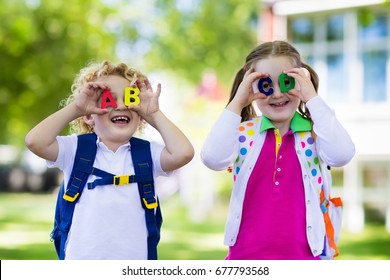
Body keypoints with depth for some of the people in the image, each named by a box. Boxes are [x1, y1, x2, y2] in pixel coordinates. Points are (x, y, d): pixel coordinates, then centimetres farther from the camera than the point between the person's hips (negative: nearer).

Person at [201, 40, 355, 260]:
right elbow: (213, 159, -16)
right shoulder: (244, 132, 2)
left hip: (302, 255, -1)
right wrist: (236, 104, -13)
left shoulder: (314, 131, 0)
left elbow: (340, 155, -20)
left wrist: (313, 99, -16)